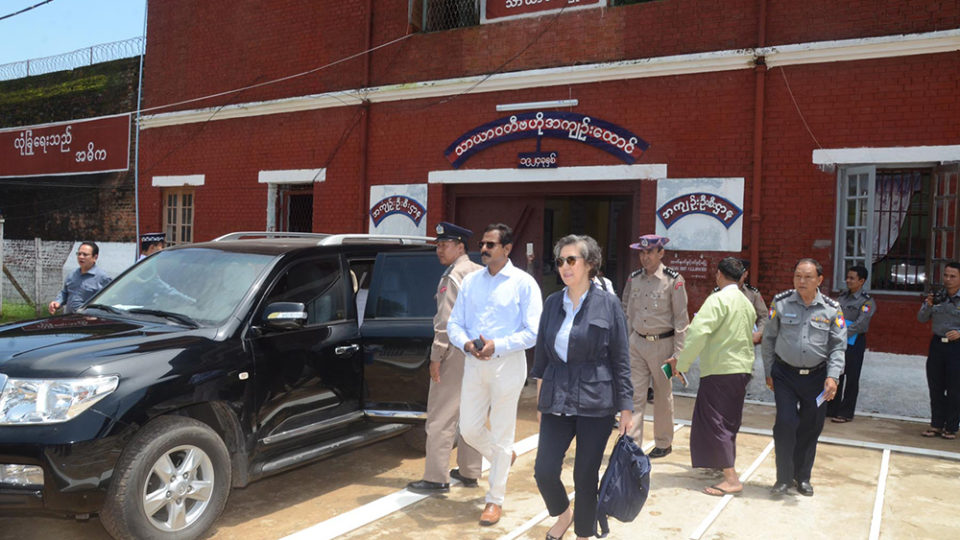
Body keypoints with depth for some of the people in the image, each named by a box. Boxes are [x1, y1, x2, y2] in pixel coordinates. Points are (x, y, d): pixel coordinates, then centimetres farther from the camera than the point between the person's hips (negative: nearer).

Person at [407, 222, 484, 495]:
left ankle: (436, 479, -1)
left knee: (441, 418, -4)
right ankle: (469, 472, 25)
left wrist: (436, 356, -16)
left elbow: (446, 322, -18)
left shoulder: (454, 276, -12)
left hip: (455, 354, -9)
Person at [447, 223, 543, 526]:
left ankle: (495, 499, 19)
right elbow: (454, 323, 9)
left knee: (501, 434, 3)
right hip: (474, 363, 5)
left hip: (507, 365, -5)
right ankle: (504, 458, 39)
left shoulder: (523, 283, -6)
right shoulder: (471, 281, 9)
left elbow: (533, 332, -10)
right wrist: (466, 343, -12)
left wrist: (496, 345, -20)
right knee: (469, 429, 8)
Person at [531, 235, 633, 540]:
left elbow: (621, 361, -3)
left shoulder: (608, 304, -4)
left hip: (595, 402, -3)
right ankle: (563, 514, 33)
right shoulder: (552, 303, 7)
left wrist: (626, 408, -4)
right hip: (556, 401, 4)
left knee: (586, 475, 5)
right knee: (544, 472, 1)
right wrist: (540, 400, 13)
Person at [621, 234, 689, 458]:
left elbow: (681, 319, -8)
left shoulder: (673, 280, -8)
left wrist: (677, 353, -11)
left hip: (662, 344, -3)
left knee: (663, 396, 11)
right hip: (637, 342, 4)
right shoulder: (634, 278, 5)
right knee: (635, 395, 1)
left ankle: (664, 443, 27)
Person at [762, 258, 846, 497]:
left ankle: (803, 477, 28)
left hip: (816, 376, 1)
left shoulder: (832, 309, -1)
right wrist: (769, 372, 5)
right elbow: (768, 339, 5)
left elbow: (838, 346, 2)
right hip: (785, 374, -1)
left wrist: (832, 376, -10)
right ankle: (784, 477, 8)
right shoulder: (780, 303, -2)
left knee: (811, 427, 9)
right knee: (785, 424, -8)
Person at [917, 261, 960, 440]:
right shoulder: (936, 296, 5)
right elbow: (921, 319, 7)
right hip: (937, 344, 4)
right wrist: (928, 306, -11)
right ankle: (936, 424, 18)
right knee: (935, 388, 8)